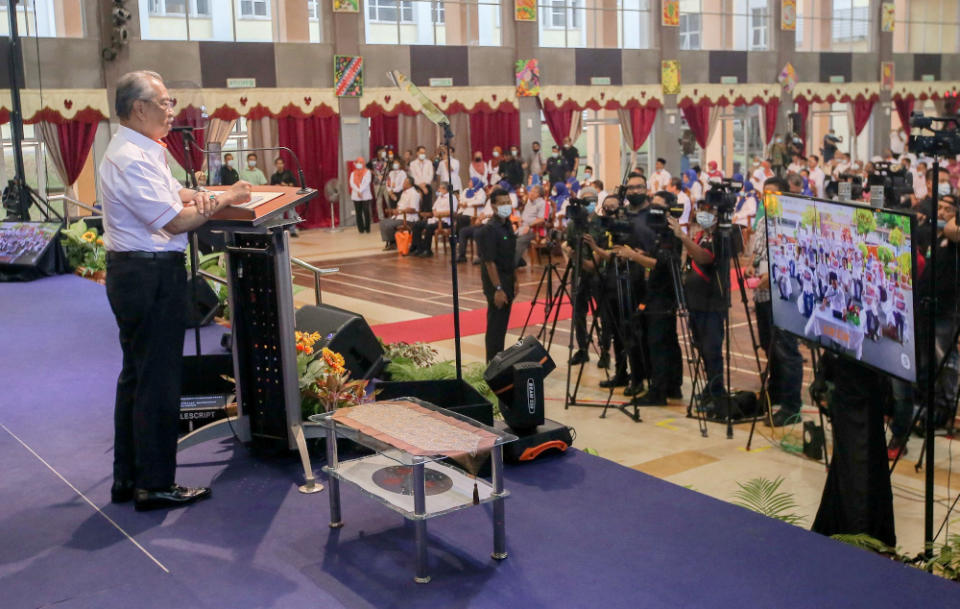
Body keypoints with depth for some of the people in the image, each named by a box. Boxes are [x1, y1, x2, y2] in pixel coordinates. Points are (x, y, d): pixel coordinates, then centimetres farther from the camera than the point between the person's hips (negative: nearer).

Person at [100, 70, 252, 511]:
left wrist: (192, 196, 3)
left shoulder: (144, 152, 15)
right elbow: (175, 221, -21)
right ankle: (155, 485, 6)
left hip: (135, 273, 11)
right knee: (158, 380, -3)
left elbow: (173, 193, 25)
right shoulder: (130, 159, -17)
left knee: (136, 376, 16)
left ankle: (127, 480, 26)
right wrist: (222, 201, -10)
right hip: (150, 274, -11)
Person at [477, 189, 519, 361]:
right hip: (495, 284, -8)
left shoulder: (507, 226, 8)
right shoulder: (489, 230, -18)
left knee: (503, 324, 15)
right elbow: (489, 262, -21)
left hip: (507, 281, 8)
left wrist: (514, 281, 16)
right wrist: (498, 289, -23)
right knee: (495, 325, -2)